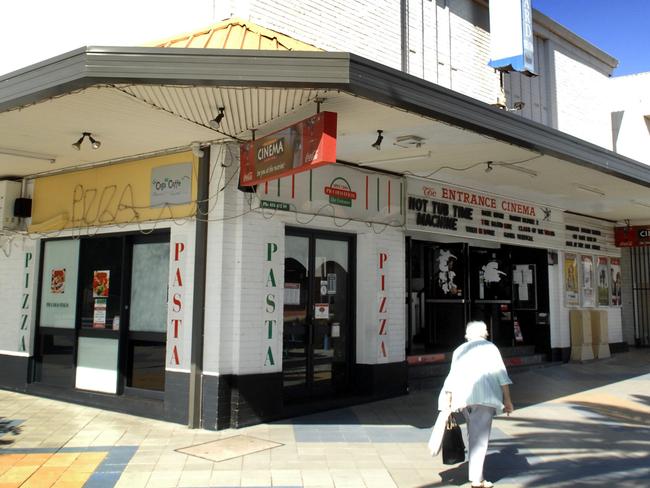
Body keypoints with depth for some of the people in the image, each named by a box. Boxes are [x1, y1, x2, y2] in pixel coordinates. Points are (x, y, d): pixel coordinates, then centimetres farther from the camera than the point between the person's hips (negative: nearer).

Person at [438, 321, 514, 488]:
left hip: (462, 397, 4)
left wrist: (448, 401, 14)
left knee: (473, 434, 19)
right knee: (480, 437, -4)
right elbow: (501, 374, 2)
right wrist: (507, 400, 4)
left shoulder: (460, 350, 20)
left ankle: (475, 473, 26)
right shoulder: (490, 347, 10)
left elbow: (452, 376, 14)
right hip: (484, 396, -4)